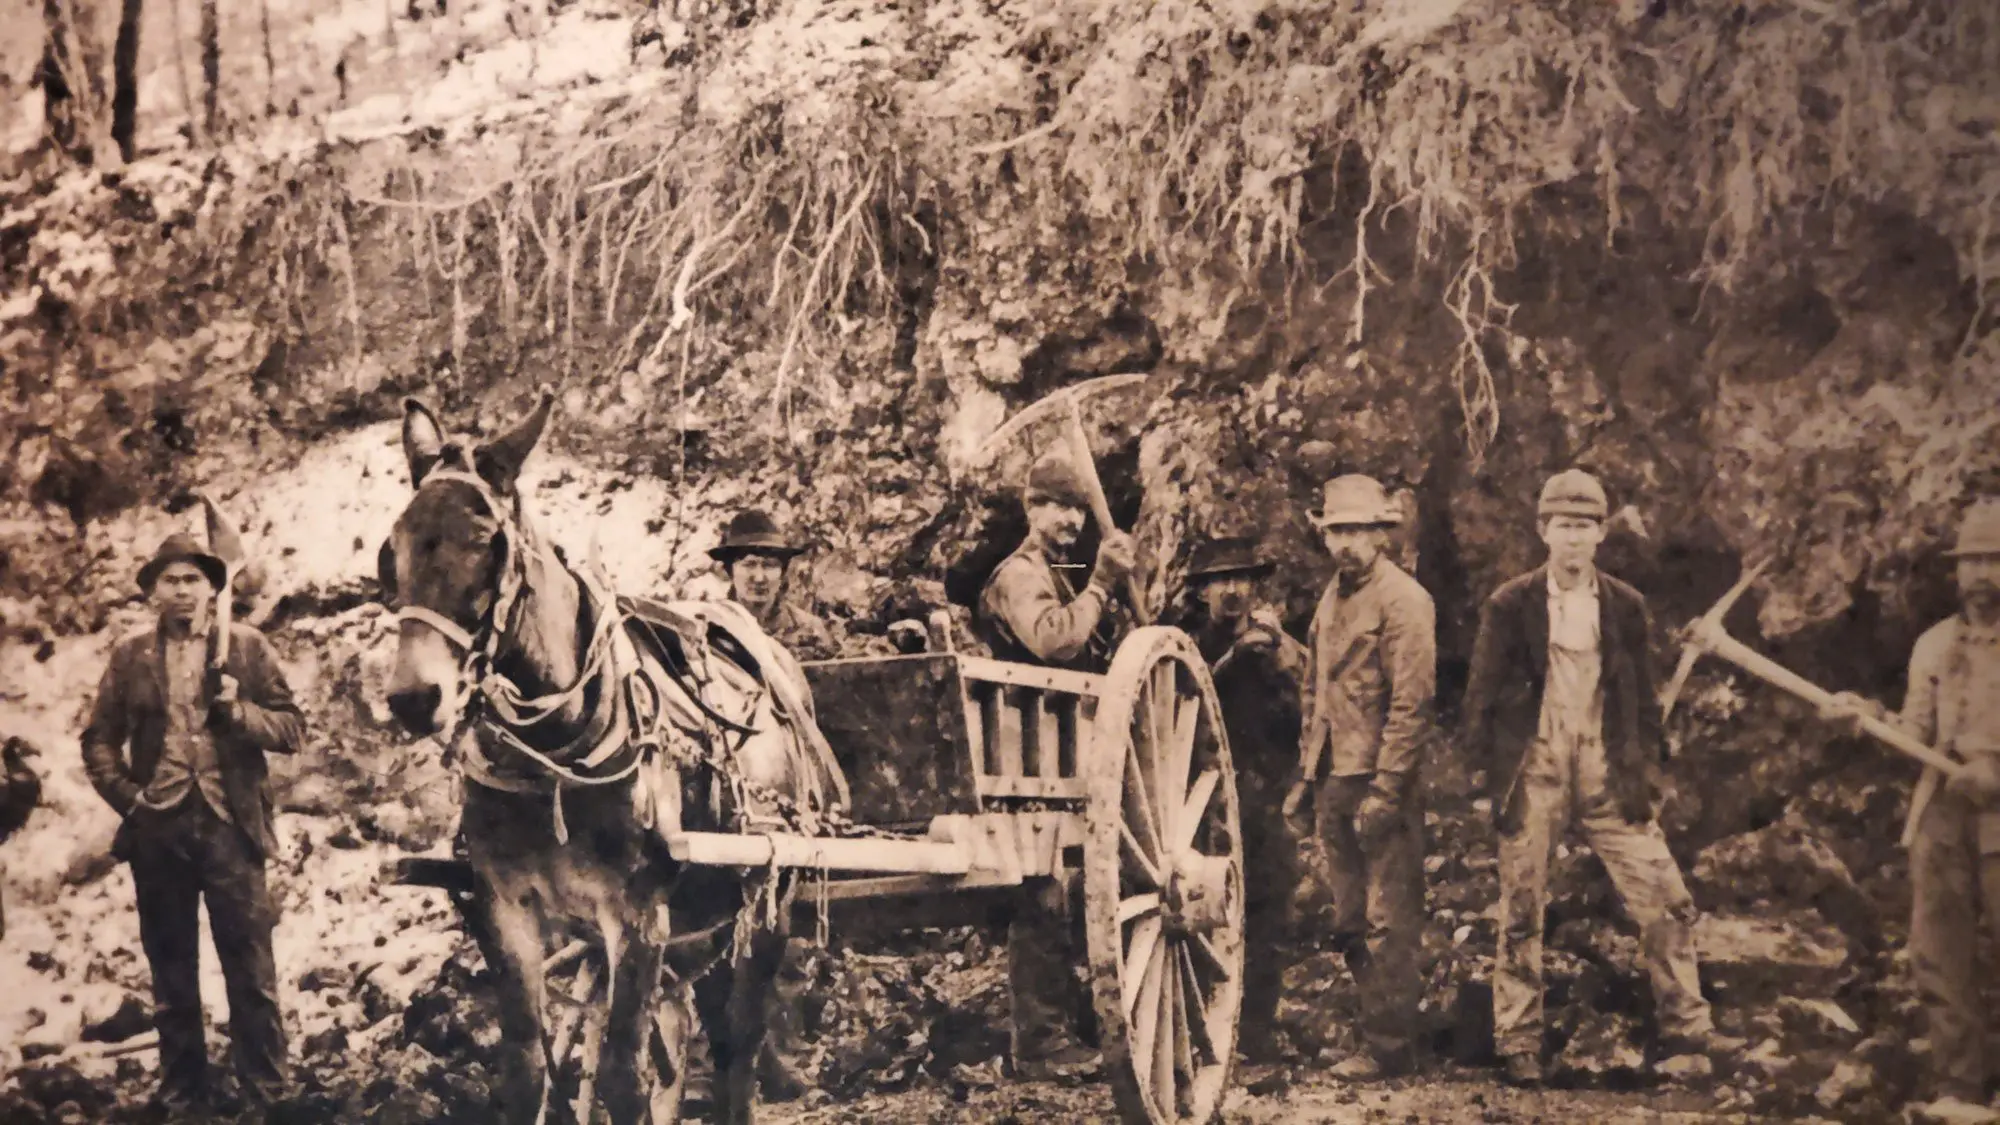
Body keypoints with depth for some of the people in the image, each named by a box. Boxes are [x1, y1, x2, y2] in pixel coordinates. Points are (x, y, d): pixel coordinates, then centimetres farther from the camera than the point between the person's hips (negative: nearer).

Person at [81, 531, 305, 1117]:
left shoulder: (247, 646, 3)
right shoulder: (130, 655, 8)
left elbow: (292, 729, 2)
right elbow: (99, 739, 12)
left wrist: (238, 710, -15)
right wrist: (126, 796, -1)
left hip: (228, 824, -2)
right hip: (157, 827, 2)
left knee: (251, 970, -1)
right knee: (171, 971, 10)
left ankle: (265, 1093, 7)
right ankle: (181, 1093, 19)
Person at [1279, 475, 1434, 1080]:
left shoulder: (1403, 599, -10)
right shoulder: (1332, 597, 15)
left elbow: (1412, 702, -16)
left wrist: (1385, 788, -20)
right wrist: (1306, 772, 18)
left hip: (1381, 784, -8)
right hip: (1335, 781, 8)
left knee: (1387, 921, -3)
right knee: (1351, 923, 13)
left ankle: (1388, 1049, 4)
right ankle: (1397, 1011, 25)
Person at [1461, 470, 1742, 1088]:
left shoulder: (1626, 606, 5)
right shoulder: (1509, 606, -3)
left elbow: (1642, 699, 10)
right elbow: (1481, 699, 0)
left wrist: (1646, 773, 4)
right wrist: (1491, 779, -5)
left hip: (1607, 772, 2)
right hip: (1533, 775, -2)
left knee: (1666, 899, -1)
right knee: (1522, 914, 4)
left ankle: (1685, 1024, 12)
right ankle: (1518, 1044, 15)